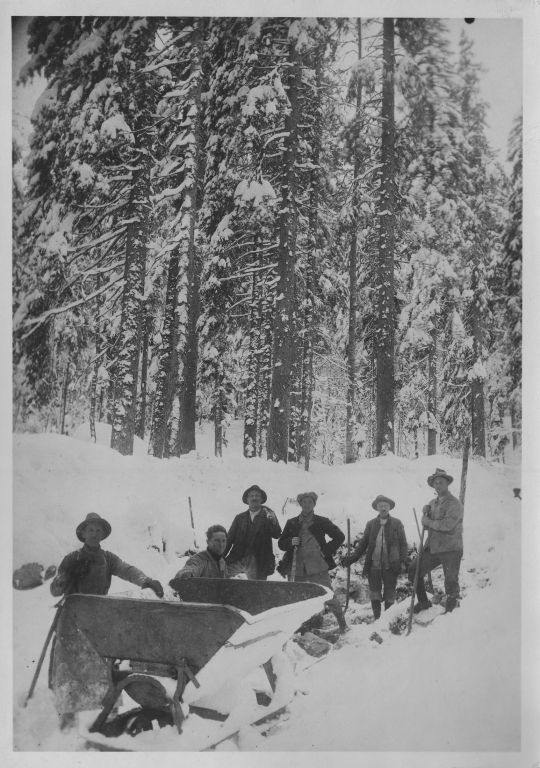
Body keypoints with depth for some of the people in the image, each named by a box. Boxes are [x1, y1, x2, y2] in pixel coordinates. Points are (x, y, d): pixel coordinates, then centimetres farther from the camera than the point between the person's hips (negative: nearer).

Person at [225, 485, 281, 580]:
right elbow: (229, 539, 11)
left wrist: (274, 522, -28)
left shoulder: (268, 516, 6)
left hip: (257, 564, -2)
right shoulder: (240, 518, 13)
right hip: (237, 560, 2)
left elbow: (277, 535, -8)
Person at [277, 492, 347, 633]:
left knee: (329, 596, -3)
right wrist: (291, 542, -7)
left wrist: (326, 550, -1)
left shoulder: (321, 521, 6)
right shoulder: (291, 523, 12)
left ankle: (343, 626, 9)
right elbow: (281, 543, 14)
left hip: (318, 567, -2)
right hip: (296, 568, 2)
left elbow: (340, 537, 9)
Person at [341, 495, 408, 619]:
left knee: (389, 595, 4)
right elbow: (363, 543, 10)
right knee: (375, 596, 6)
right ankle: (377, 619, 19)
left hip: (390, 566, -2)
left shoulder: (397, 524, 3)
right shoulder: (371, 524, 8)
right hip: (374, 566, 2)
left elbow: (403, 544, 4)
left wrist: (403, 561, -6)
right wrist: (352, 557, 0)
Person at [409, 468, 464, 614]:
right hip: (432, 547, 7)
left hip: (451, 549, -7)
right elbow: (426, 524, 16)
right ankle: (423, 602, 22)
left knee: (451, 582, 1)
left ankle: (450, 610, 20)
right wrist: (425, 513, -5)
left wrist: (428, 522, -11)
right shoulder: (433, 502, 13)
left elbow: (448, 524, -23)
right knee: (413, 571, 5)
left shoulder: (454, 503, -10)